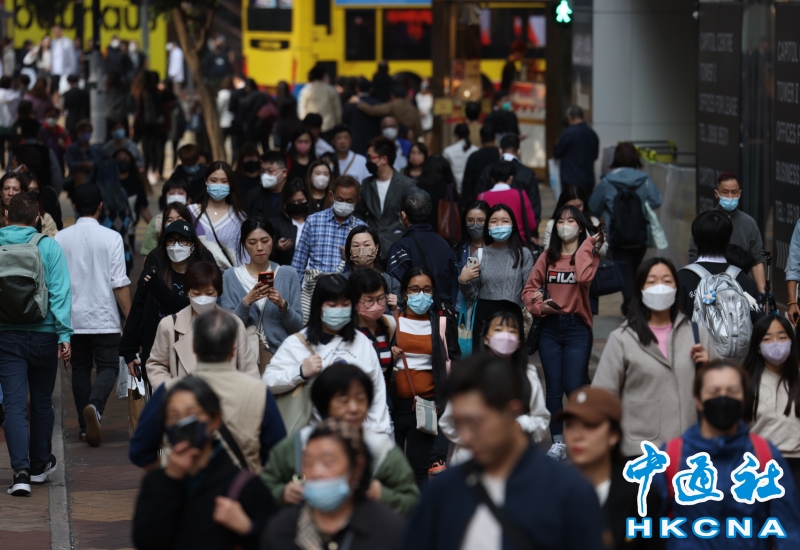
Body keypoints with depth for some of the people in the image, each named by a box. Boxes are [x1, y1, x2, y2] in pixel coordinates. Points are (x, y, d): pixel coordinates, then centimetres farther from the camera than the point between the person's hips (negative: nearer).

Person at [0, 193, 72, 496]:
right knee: (42, 401, 16)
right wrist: (64, 334, -10)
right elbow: (60, 292, -11)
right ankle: (40, 464, 30)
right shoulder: (48, 247, -6)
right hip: (43, 334, 0)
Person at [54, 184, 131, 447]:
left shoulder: (61, 238, 0)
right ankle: (94, 406, -26)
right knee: (108, 368, 2)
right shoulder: (111, 238, -8)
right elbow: (120, 284, -9)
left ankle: (86, 426, 14)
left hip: (72, 319, 3)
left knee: (80, 370, 14)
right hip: (104, 318, -3)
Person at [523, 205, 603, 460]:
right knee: (553, 388, 5)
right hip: (550, 327, 3)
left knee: (573, 388, -9)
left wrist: (586, 246, -12)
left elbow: (583, 276, -20)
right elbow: (529, 288, 9)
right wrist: (539, 305, -10)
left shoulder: (589, 255, 2)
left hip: (577, 327, -3)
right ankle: (558, 442, 13)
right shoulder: (547, 257, 10)